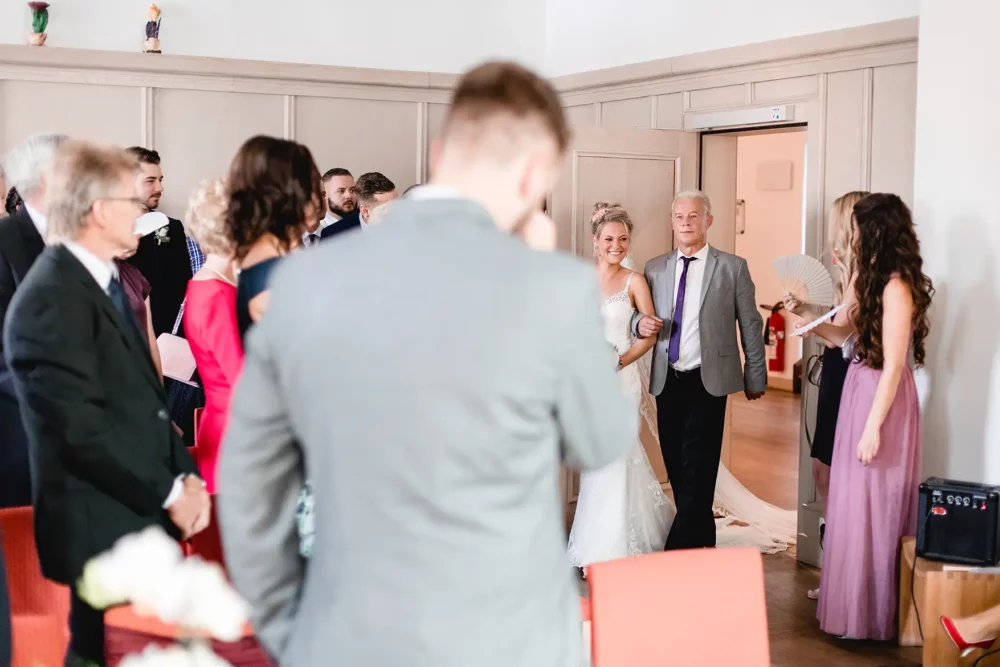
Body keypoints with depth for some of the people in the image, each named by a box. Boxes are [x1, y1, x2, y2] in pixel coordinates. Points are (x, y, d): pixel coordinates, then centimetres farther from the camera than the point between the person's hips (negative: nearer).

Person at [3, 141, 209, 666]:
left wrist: (186, 474, 3)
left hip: (141, 518, 9)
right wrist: (170, 492, -13)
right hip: (103, 526, -9)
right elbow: (83, 426, -21)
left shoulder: (104, 282, 13)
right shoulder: (50, 299, -17)